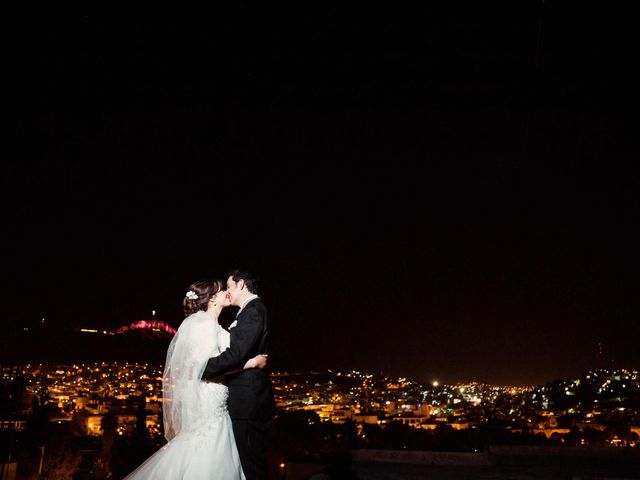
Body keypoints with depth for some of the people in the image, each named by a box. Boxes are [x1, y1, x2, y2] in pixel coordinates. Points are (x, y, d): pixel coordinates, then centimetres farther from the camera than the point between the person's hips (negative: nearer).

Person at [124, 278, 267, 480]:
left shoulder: (210, 323, 15)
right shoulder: (205, 322, -13)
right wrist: (251, 363, -17)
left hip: (212, 400, 9)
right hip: (207, 399, -9)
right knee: (205, 457, -4)